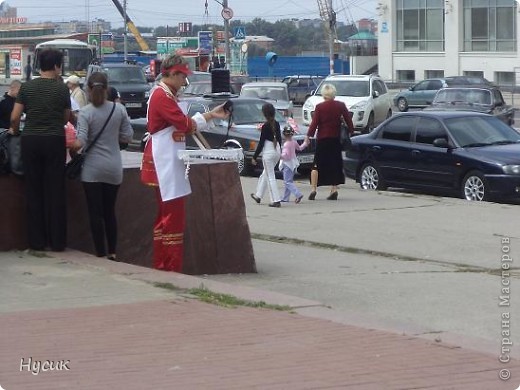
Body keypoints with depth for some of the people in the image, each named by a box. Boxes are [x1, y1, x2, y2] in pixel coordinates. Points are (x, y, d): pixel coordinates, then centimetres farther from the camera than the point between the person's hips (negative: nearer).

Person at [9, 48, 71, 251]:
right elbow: (66, 117, 6)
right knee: (55, 191, 3)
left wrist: (14, 130, 19)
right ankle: (57, 241, 4)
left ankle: (36, 241, 7)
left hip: (30, 140, 2)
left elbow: (15, 117, -1)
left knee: (33, 191, 6)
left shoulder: (26, 87, 1)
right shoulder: (61, 88, -2)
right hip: (55, 141, -2)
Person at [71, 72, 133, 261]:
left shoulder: (85, 112, -11)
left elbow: (80, 142, -17)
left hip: (92, 169, -3)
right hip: (114, 168, 3)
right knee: (110, 211, 14)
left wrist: (72, 147, 3)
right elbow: (127, 136, 2)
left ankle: (100, 252, 3)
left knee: (95, 212, 3)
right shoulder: (119, 109, -2)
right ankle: (112, 252, 16)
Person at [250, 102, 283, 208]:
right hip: (277, 151, 8)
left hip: (268, 152, -8)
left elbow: (261, 143, -15)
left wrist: (254, 157, -9)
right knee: (265, 173, 21)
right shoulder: (277, 124, 4)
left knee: (270, 176, -2)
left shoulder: (265, 126, -16)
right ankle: (258, 195, 33)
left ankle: (276, 200, -5)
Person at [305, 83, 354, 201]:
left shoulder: (319, 107, -7)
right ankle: (334, 190, 5)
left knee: (317, 165, 5)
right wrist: (351, 131, 11)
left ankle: (313, 189, -2)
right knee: (335, 165, 10)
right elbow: (348, 120, 1)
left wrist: (308, 136, -4)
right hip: (336, 138, 2)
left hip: (322, 139, -2)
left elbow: (314, 123, -9)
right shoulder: (341, 106, 0)